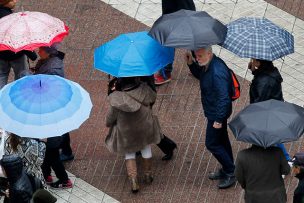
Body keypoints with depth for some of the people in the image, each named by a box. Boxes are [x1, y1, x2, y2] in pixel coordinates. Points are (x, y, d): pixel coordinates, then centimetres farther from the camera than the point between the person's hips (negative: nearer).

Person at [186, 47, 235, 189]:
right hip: (214, 111, 10)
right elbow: (200, 75, 20)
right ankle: (228, 170, 37)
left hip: (217, 113, -10)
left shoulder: (217, 72, -33)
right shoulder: (207, 66, -2)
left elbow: (223, 98, -31)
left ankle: (230, 173, 12)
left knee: (212, 143, 0)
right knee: (222, 139, 21)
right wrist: (191, 64, 1)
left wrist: (219, 119, -27)